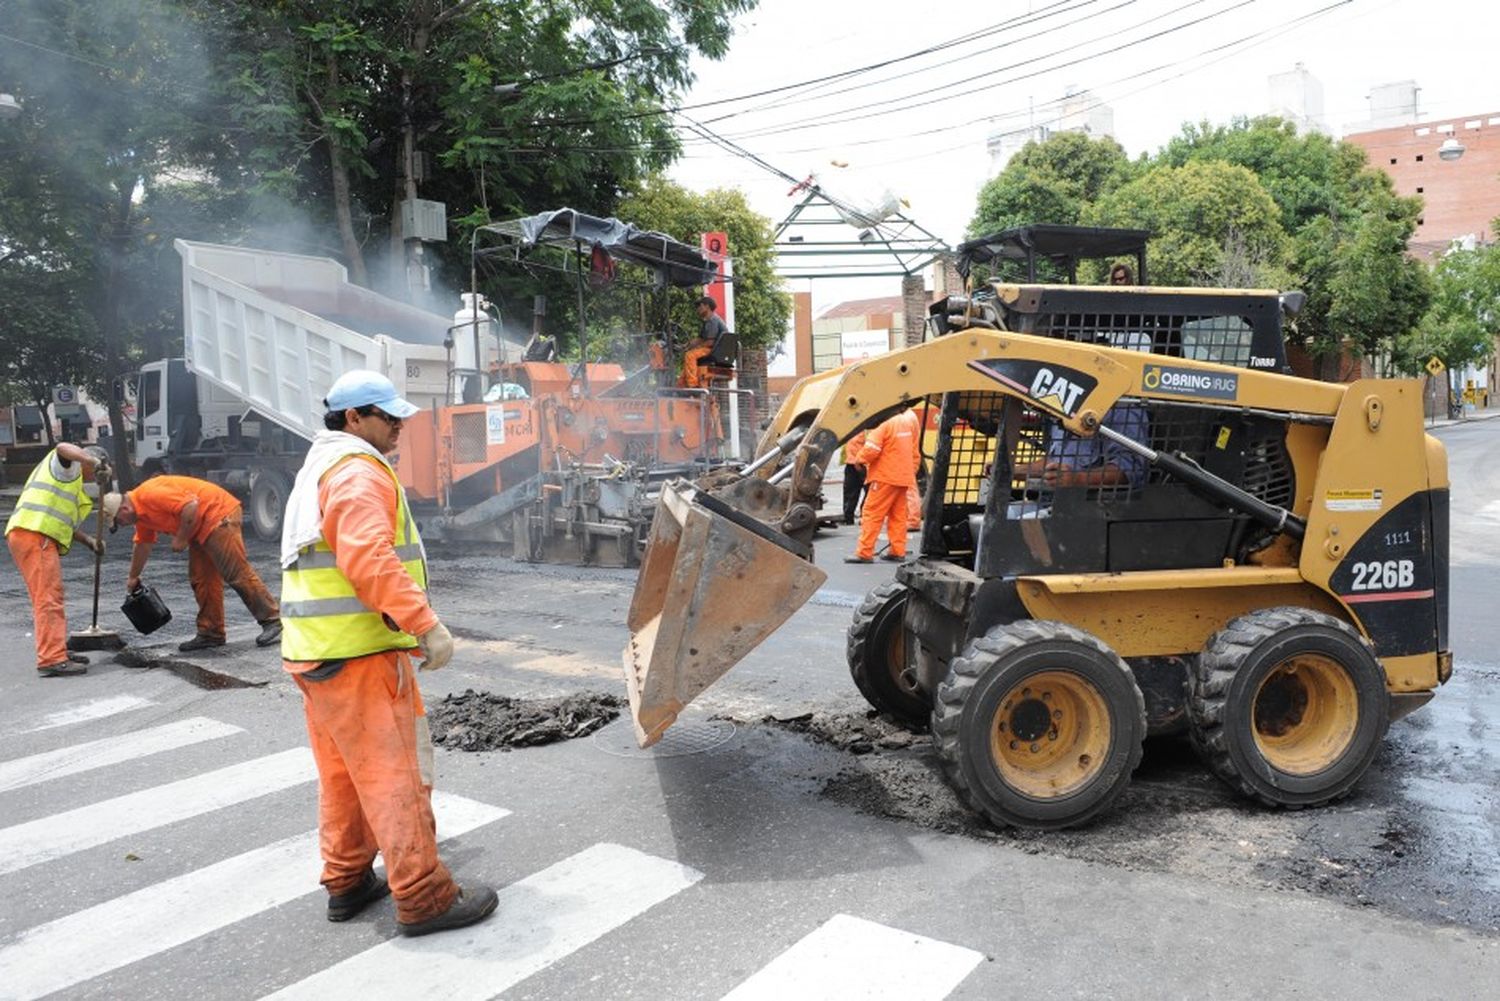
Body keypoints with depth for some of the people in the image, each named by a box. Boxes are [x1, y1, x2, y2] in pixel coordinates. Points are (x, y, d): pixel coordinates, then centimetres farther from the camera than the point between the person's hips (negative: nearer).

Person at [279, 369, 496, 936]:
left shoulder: (320, 469, 20)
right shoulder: (359, 472, -13)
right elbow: (368, 560, -27)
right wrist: (426, 624, -28)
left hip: (316, 651, 11)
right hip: (358, 653, -10)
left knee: (343, 774, 18)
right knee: (394, 772, -5)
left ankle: (347, 883, 28)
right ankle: (424, 898, 1)